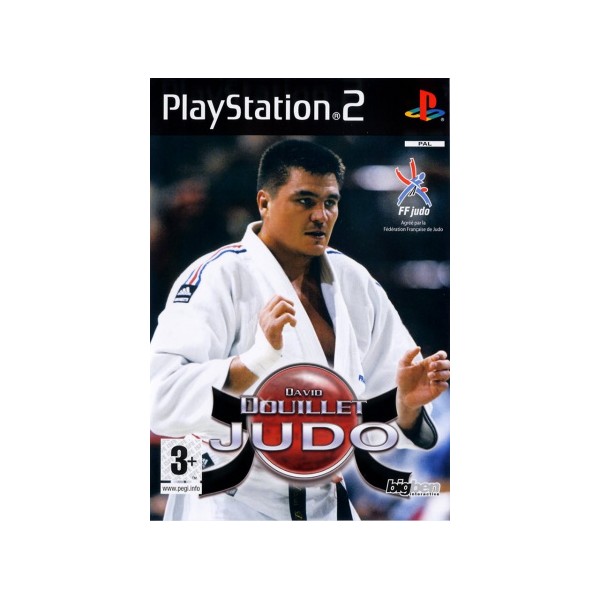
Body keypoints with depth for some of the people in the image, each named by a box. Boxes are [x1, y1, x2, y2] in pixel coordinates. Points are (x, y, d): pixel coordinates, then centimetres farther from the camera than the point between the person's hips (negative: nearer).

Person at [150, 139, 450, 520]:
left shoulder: (356, 283, 3)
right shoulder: (218, 277, -15)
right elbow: (162, 401, -26)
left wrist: (407, 401, -18)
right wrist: (258, 358, -39)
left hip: (326, 504, 6)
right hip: (232, 506, -5)